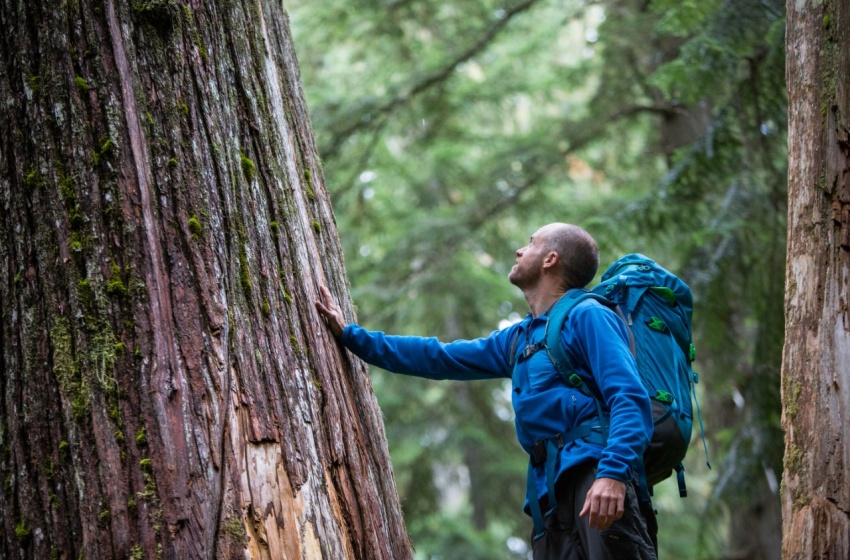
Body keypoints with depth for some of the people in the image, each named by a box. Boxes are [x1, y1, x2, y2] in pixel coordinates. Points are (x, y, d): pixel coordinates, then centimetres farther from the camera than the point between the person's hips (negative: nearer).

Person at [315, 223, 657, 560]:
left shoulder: (587, 317, 2)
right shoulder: (516, 340, 26)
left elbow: (629, 398, -10)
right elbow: (438, 358, 33)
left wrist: (613, 473, -26)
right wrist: (350, 335, 35)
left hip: (594, 474, -7)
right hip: (550, 494, 7)